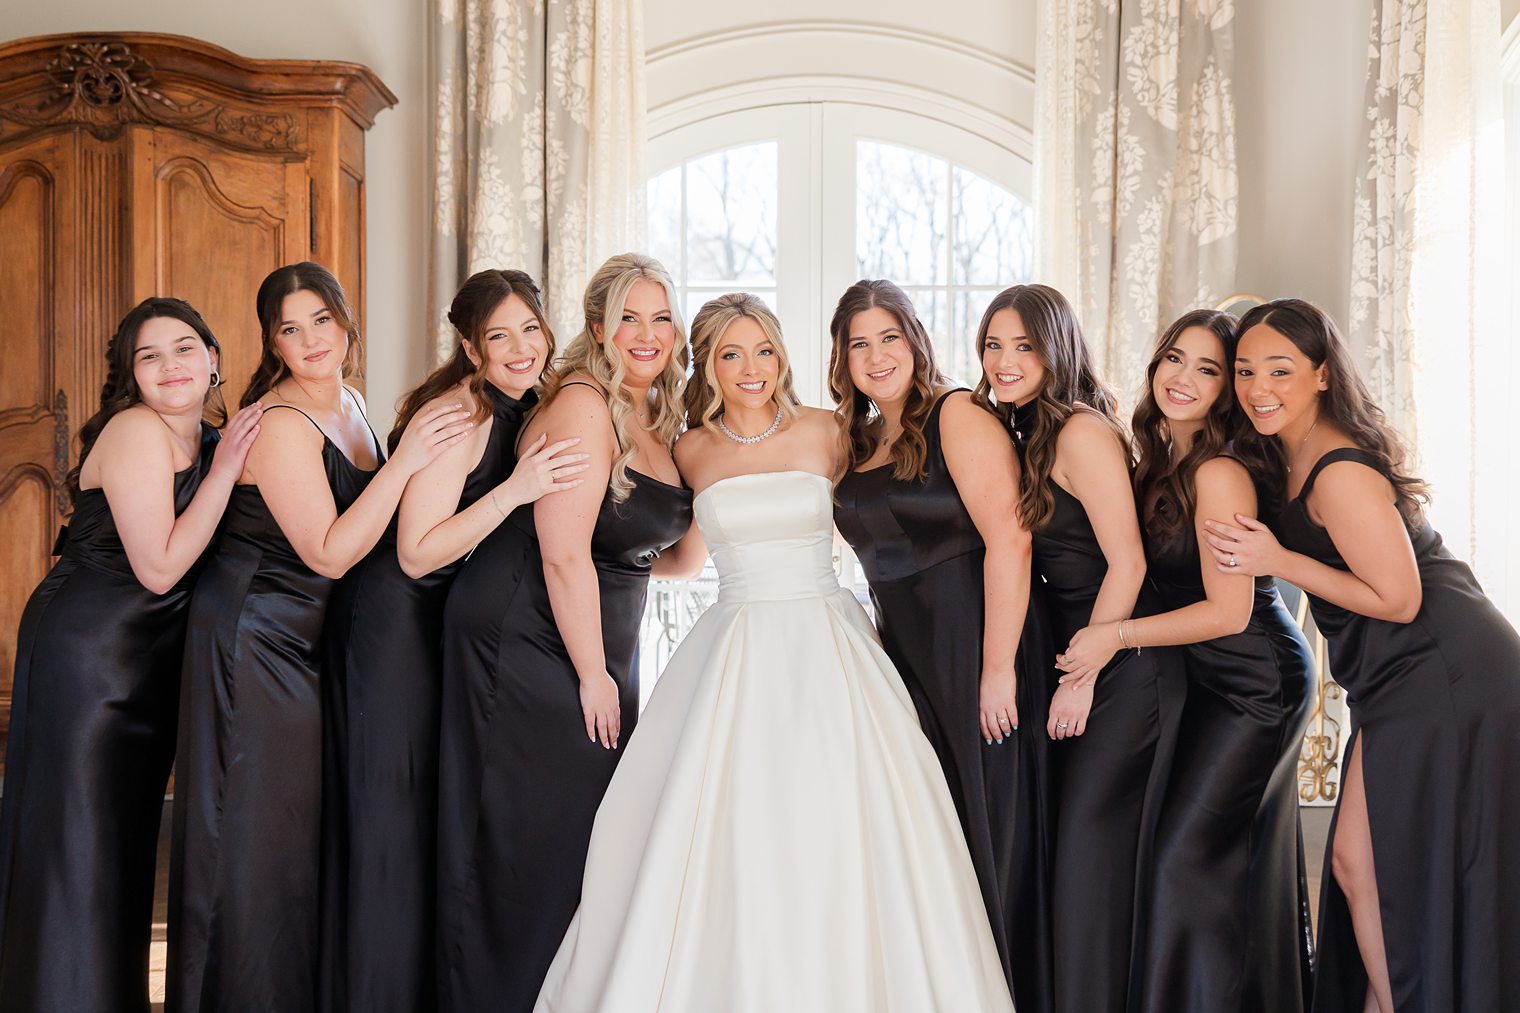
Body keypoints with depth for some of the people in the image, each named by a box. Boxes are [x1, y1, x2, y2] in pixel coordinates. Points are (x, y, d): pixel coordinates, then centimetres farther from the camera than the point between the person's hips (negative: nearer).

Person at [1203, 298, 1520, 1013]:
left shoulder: (1340, 474, -19)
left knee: (1361, 862, -7)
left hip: (1444, 679, -10)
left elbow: (1398, 600, -17)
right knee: (1358, 862, 11)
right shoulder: (1291, 463, 10)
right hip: (1403, 683, 10)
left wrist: (1278, 562, -16)